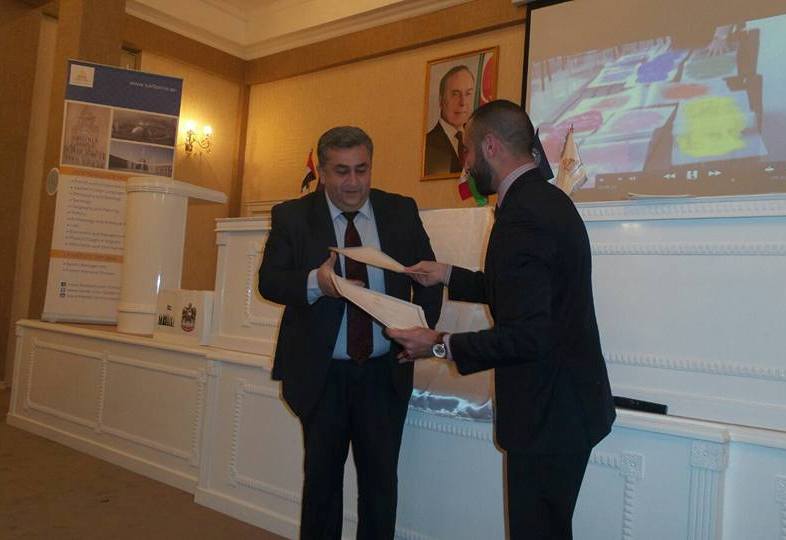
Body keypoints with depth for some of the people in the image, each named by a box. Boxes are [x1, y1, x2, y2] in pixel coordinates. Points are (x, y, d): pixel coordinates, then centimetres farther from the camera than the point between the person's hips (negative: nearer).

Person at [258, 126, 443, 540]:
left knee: (381, 477, 12)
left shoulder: (401, 211, 2)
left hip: (385, 372, 1)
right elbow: (268, 280, -6)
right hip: (321, 373, -1)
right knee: (322, 475, 15)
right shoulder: (292, 216, -2)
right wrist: (315, 283, -26)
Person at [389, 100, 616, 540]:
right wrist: (450, 276, 19)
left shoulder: (522, 214, -23)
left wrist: (440, 346, -15)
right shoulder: (545, 199, 9)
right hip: (563, 404, 10)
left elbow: (526, 336, -27)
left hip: (551, 414, -10)